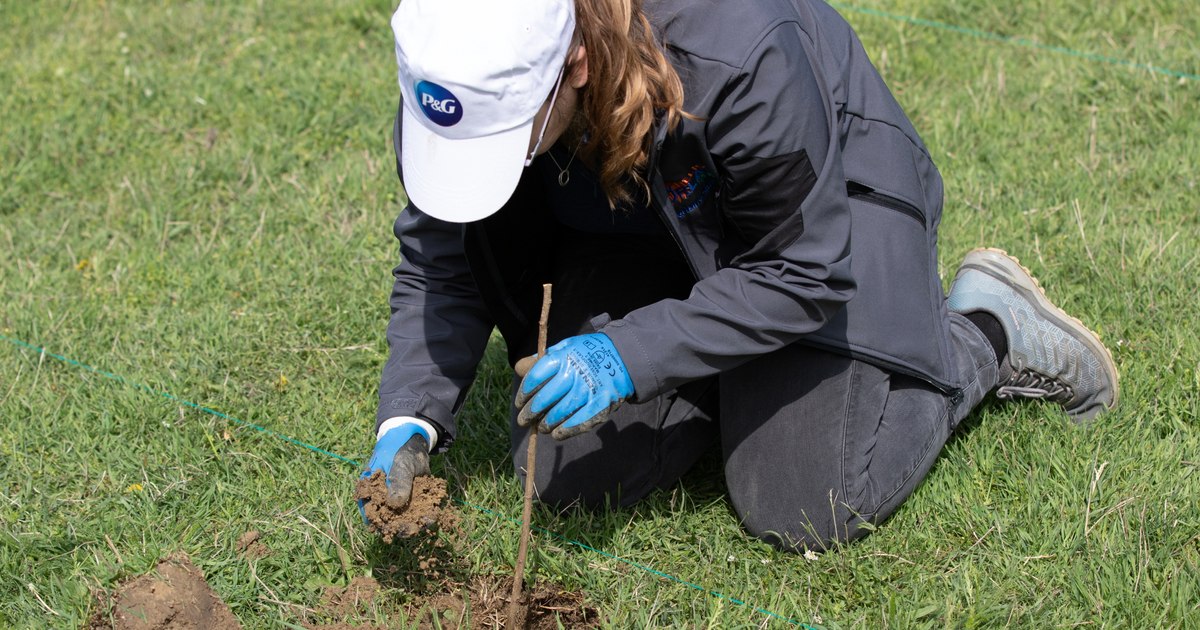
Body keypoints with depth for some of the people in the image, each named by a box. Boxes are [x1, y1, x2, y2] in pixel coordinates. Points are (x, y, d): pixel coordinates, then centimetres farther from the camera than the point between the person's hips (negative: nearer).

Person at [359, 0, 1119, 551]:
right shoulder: (468, 83, -27)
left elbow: (803, 273, -30)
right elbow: (441, 264, -13)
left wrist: (628, 356, -38)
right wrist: (410, 423, -28)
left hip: (820, 213, -4)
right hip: (637, 237, 5)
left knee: (802, 512, -8)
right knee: (566, 476, -5)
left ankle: (986, 325, 13)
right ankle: (730, 382, 22)